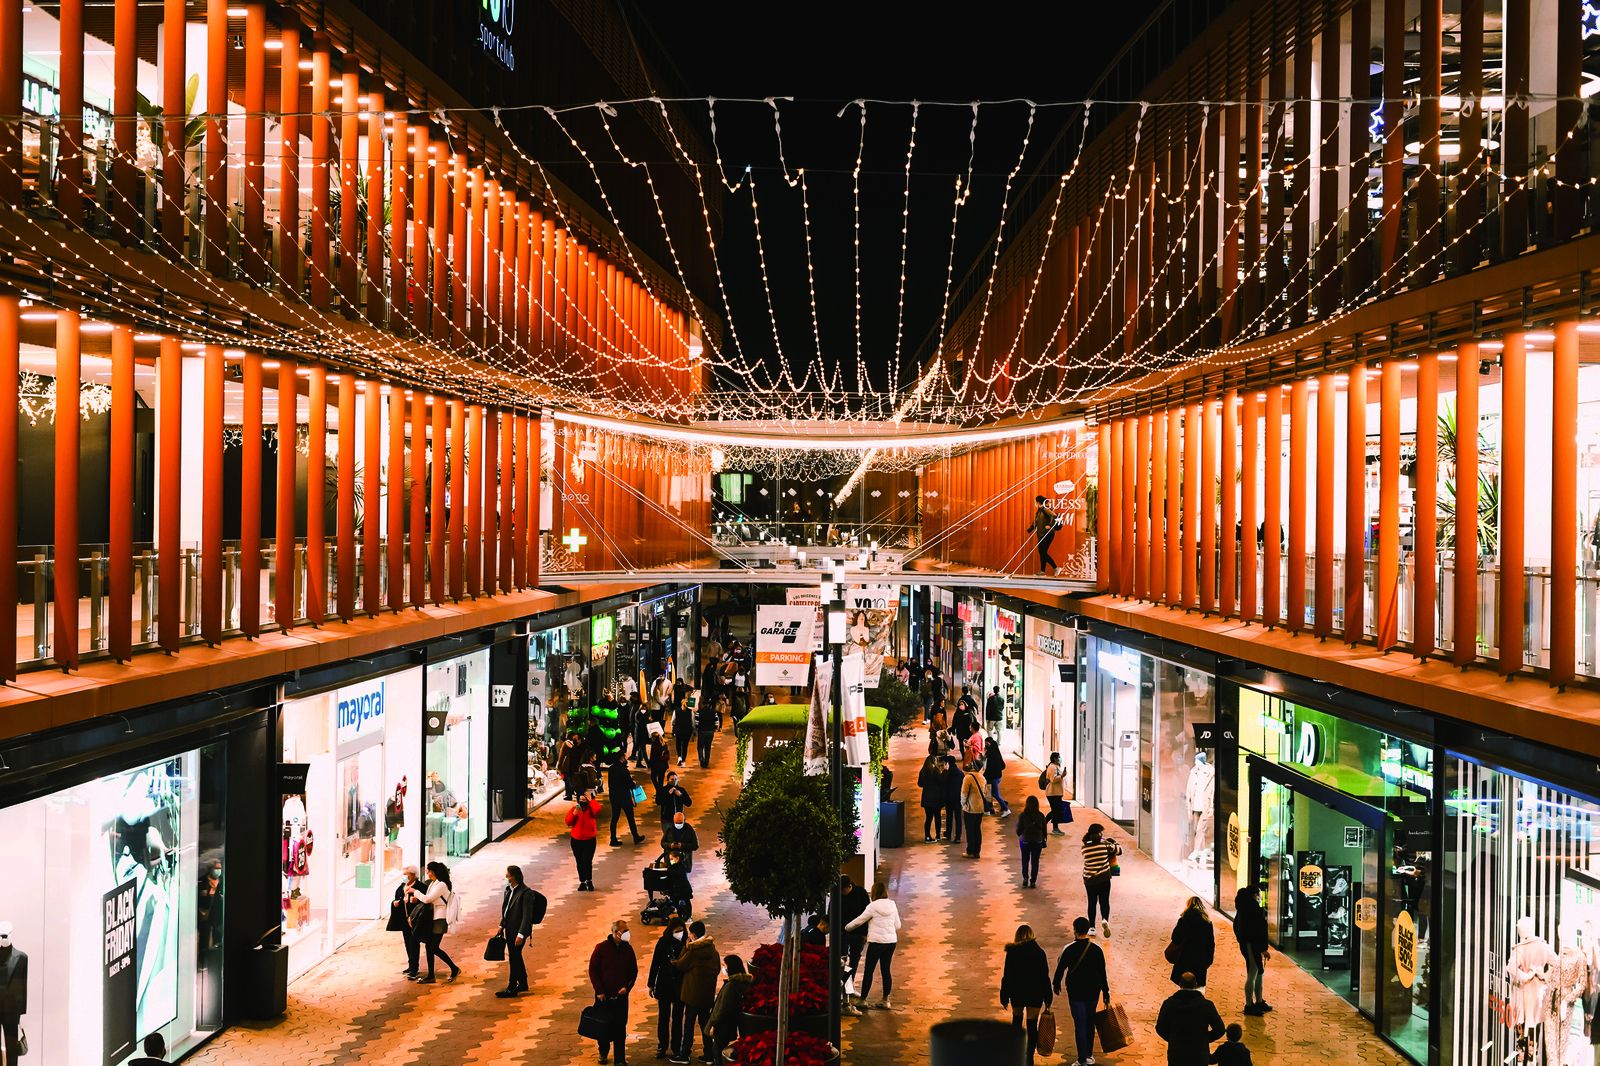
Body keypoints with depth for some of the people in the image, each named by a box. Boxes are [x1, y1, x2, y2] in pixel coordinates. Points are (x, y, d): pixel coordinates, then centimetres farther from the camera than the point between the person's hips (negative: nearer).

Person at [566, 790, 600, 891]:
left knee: (587, 861, -13)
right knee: (579, 862, 9)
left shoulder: (591, 809, -3)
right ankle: (582, 882, 20)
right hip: (576, 840, 3)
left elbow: (597, 810, -28)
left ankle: (589, 881, 2)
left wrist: (591, 800, -20)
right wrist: (575, 813, -17)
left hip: (589, 840, -3)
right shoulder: (574, 809, 4)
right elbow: (568, 822, -4)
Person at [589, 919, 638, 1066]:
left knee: (620, 1028, 1)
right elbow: (593, 970, -5)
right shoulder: (601, 948, -7)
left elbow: (634, 971, 7)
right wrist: (599, 991, -9)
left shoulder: (628, 949, 1)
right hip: (603, 996, -1)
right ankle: (603, 1053, 32)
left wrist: (627, 987, -7)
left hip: (621, 995, 1)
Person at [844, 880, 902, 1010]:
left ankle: (862, 999, 7)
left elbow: (859, 921, -3)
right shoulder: (892, 905, 5)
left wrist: (846, 928, 11)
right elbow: (898, 925, 11)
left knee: (869, 970, 3)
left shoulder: (873, 906, -10)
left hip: (876, 942, -5)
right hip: (891, 941, 5)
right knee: (886, 970, 11)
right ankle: (885, 1000, 14)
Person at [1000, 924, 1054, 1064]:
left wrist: (1004, 997, 2)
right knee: (1032, 1026, 6)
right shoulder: (1039, 952, -6)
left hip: (1017, 992, 0)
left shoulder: (1011, 952, -9)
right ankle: (1029, 1057, 5)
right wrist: (1047, 999, 5)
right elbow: (1045, 976, -3)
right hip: (1035, 993, 0)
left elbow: (1007, 976, -6)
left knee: (1017, 1019, 24)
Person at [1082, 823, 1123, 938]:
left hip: (1089, 880, 2)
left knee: (1092, 902, 14)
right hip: (1104, 878, -2)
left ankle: (1091, 927, 15)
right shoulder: (1105, 845, -12)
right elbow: (1119, 850, 3)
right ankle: (1105, 919, -14)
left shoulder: (1085, 847, -7)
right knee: (1104, 901, 12)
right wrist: (1111, 841, 17)